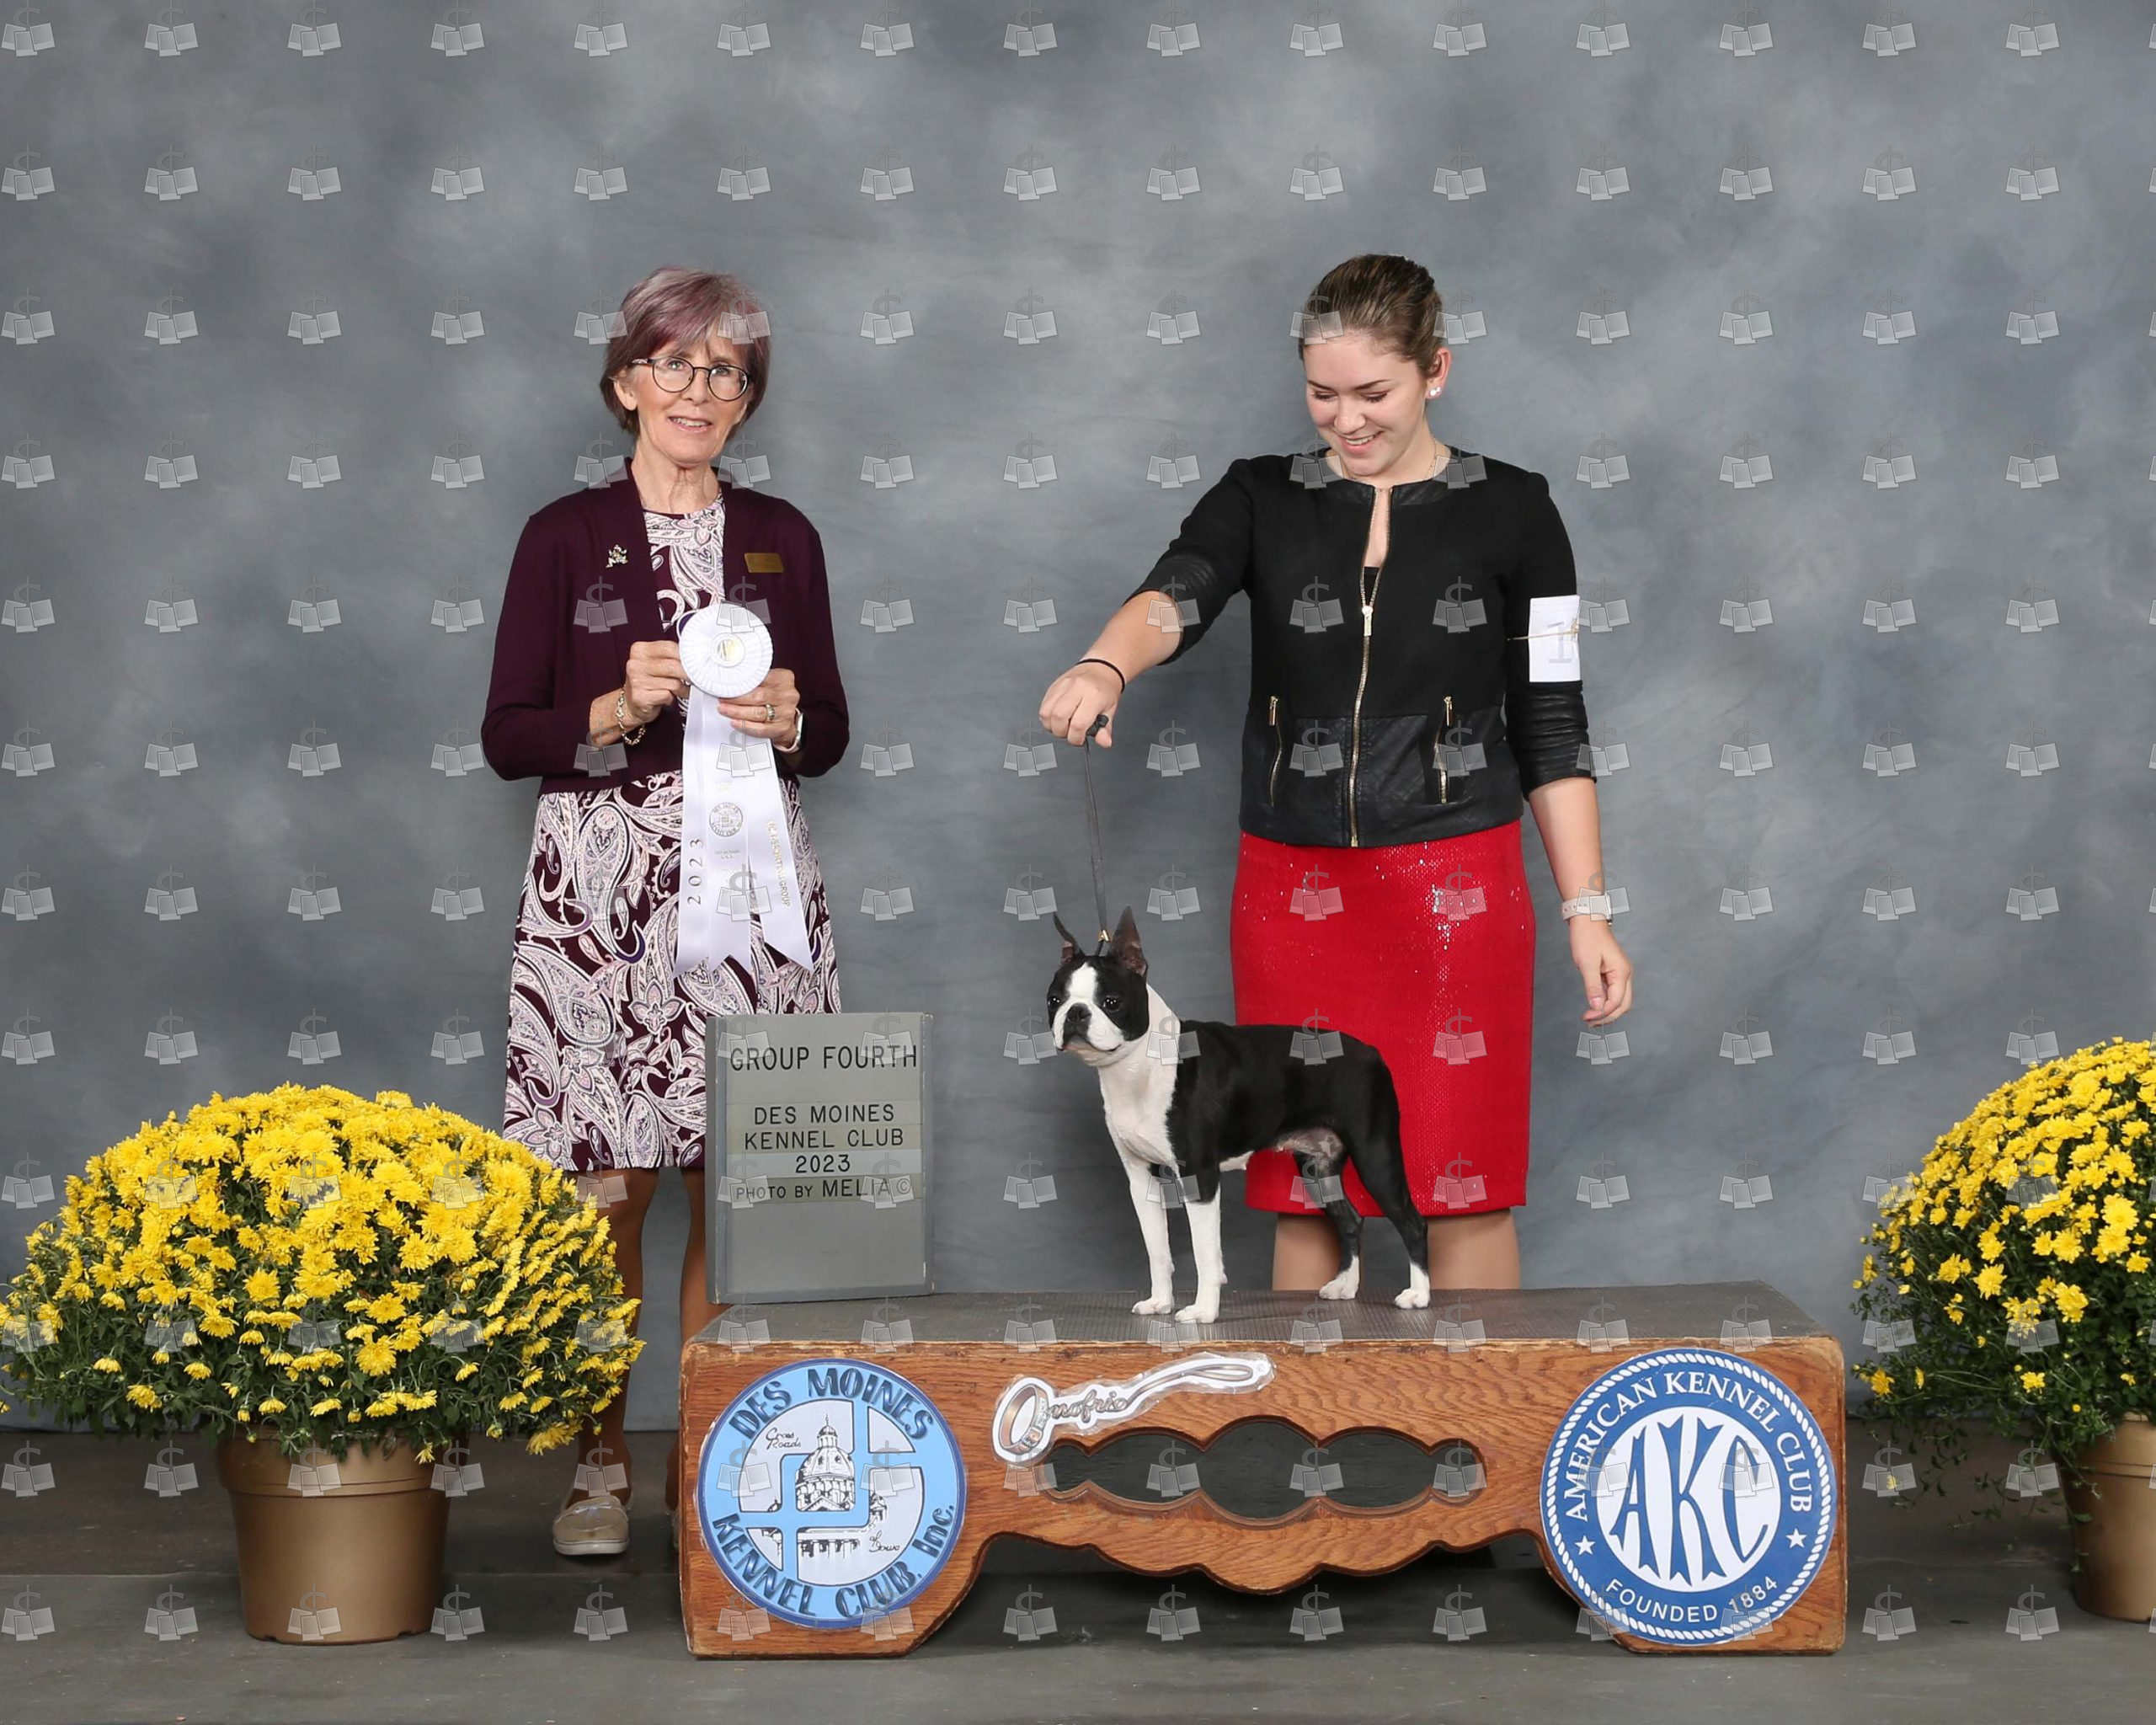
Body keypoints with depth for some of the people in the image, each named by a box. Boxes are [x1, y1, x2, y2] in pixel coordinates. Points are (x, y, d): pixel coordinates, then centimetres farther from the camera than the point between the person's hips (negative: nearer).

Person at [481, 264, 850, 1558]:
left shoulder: (781, 538, 12)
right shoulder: (566, 537, 4)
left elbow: (831, 733, 14)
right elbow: (508, 738, 1)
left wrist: (787, 720, -8)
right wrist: (619, 709, -15)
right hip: (603, 879, -2)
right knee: (609, 1186, -4)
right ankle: (603, 1459, 8)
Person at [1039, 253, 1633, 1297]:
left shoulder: (1509, 511, 3)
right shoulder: (1262, 500, 6)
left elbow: (1552, 723, 4)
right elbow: (1173, 598, -15)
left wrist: (1587, 911, -1)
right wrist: (1102, 667, -38)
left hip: (1459, 890, -2)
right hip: (1293, 888, 2)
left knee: (1469, 1190, -1)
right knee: (1299, 1189, 5)